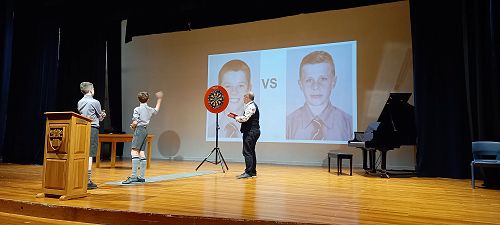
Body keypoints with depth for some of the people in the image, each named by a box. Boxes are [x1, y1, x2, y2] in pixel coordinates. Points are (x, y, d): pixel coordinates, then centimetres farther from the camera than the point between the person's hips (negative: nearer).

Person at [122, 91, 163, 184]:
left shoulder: (137, 109, -8)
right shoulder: (150, 109, 12)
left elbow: (135, 122, -15)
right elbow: (156, 110, 36)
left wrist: (132, 126, 9)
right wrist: (159, 99, 49)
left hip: (139, 129, -7)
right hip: (145, 130, 7)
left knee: (134, 151, -14)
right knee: (141, 153, 10)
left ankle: (134, 176, -23)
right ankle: (142, 177, 13)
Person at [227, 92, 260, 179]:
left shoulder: (251, 106, -13)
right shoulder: (250, 106, 19)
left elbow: (245, 118, -23)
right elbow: (246, 119, 20)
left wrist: (234, 117, -11)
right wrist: (236, 116, 8)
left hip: (251, 132, -11)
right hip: (252, 131, 11)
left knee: (247, 152, -12)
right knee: (251, 152, 14)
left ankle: (248, 172, -13)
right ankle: (253, 172, 19)